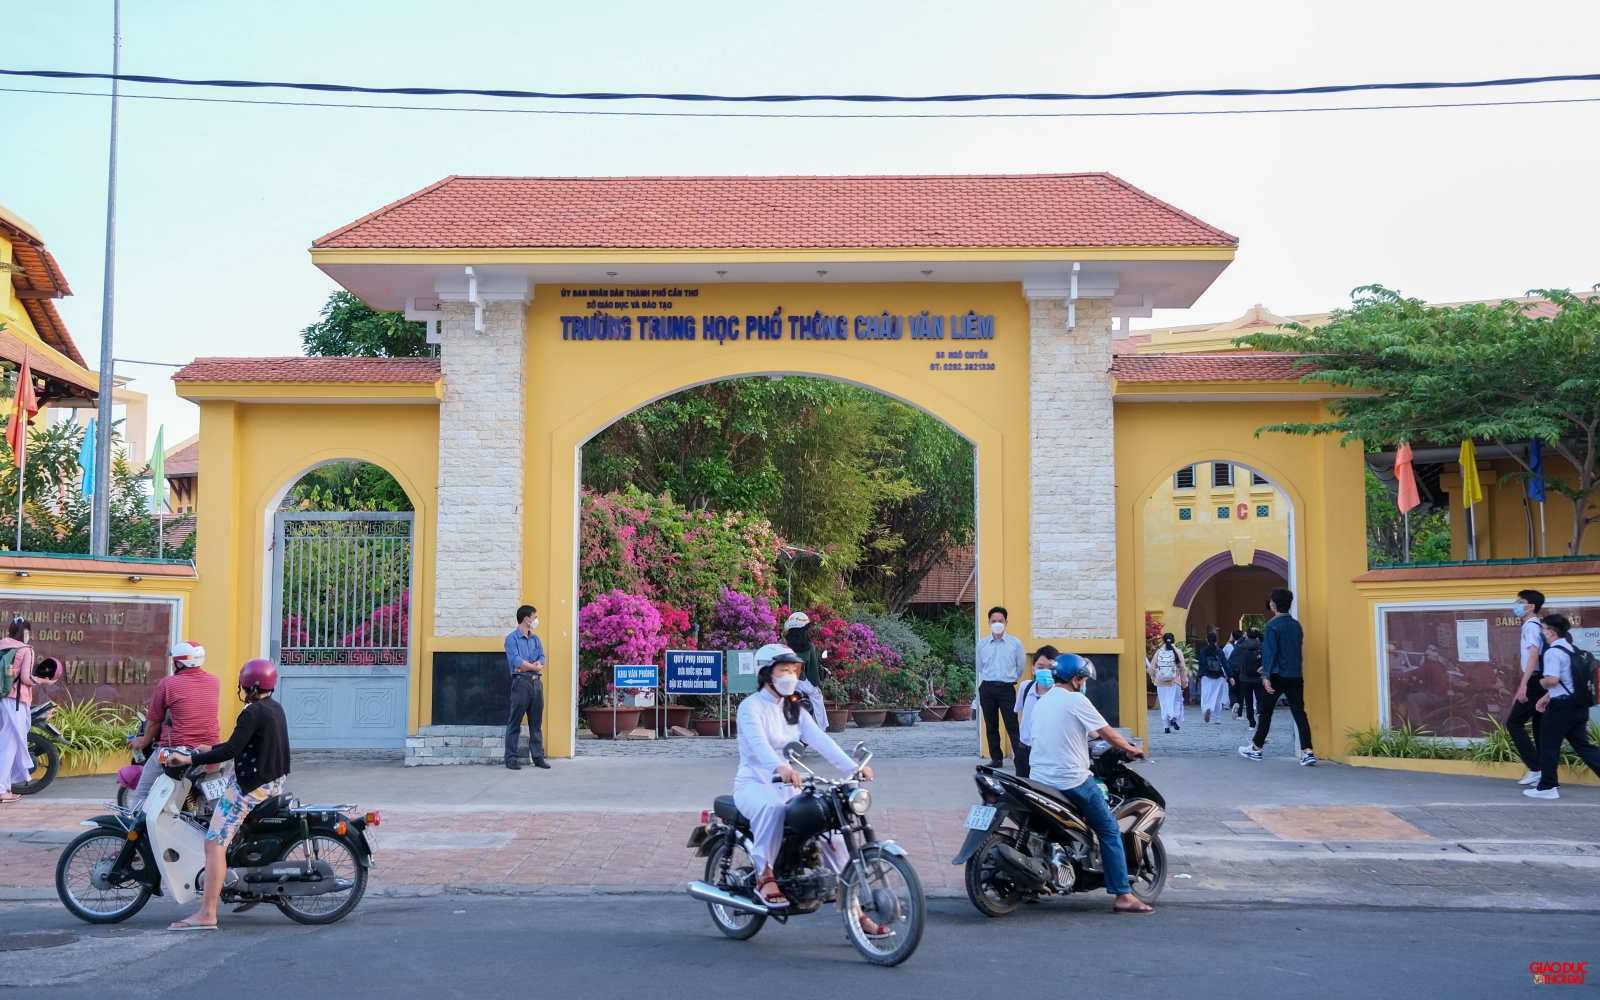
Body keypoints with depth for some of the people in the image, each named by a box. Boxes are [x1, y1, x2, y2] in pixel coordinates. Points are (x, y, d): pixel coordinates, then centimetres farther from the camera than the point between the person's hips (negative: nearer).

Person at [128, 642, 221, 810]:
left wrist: (145, 741, 18)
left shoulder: (167, 684, -10)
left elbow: (154, 720, -1)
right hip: (209, 750, 5)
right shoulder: (215, 682, 4)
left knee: (142, 794, 10)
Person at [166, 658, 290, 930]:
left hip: (250, 785, -10)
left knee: (214, 844, -10)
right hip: (275, 782, 10)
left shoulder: (253, 713, -17)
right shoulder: (275, 708, 11)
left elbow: (231, 751, -25)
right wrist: (211, 749, 24)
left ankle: (207, 915, -15)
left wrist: (189, 759, -21)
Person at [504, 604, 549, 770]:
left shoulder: (536, 639, 16)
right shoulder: (512, 638, -4)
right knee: (515, 722, -3)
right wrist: (535, 667, -5)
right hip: (521, 682, -6)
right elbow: (516, 661, -16)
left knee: (537, 722, 8)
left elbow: (542, 659, 4)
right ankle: (511, 758, 0)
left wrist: (526, 666, -13)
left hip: (537, 682, 6)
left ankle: (538, 756, 12)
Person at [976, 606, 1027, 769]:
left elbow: (1021, 665, 10)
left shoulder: (1015, 643, -2)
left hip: (1007, 688, -2)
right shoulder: (981, 644, 2)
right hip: (988, 689, 2)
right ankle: (996, 758, 15)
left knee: (1012, 725, -8)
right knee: (991, 726, 7)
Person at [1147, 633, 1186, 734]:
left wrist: (1153, 677, 19)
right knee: (1177, 701, 11)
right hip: (1174, 682, -1)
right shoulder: (1177, 652, -2)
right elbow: (1183, 668, -1)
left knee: (1164, 704, 7)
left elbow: (1152, 668, 3)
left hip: (1161, 683, 1)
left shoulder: (1159, 652, 0)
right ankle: (1174, 718, -12)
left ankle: (1167, 726, 5)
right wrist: (1184, 680, 8)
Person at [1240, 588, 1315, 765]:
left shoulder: (1273, 625, -9)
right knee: (1299, 712, 0)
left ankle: (1256, 749, 17)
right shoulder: (1297, 625, 12)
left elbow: (1270, 651, -16)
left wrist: (1266, 675, -18)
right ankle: (1307, 752, -11)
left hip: (1278, 675, -5)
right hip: (1296, 675, 5)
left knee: (1266, 711, 8)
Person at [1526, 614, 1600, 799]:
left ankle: (1546, 788, 10)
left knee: (1549, 746, 4)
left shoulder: (1553, 652, -16)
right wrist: (1547, 697, 20)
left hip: (1562, 706, -9)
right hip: (1577, 704, 9)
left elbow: (1552, 679, -28)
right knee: (1583, 745, 12)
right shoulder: (1572, 650, 14)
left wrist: (1541, 682, -6)